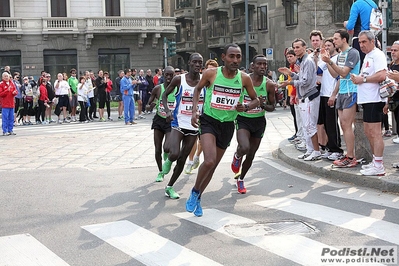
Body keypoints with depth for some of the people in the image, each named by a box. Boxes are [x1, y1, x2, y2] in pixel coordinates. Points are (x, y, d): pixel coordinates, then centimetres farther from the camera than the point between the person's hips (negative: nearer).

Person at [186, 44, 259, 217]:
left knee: (213, 166, 11)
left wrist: (246, 108, -14)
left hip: (228, 124, 3)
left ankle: (197, 198, 32)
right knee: (209, 161, -24)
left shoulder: (244, 78, -6)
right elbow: (198, 88, 8)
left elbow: (255, 100, 7)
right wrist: (194, 111, -3)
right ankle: (194, 192, 3)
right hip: (209, 121, -3)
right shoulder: (211, 74, -11)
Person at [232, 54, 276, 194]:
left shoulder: (269, 84, -6)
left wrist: (264, 105, -17)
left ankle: (240, 179, 38)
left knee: (251, 155, 11)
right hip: (243, 120, -3)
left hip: (259, 121, 3)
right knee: (244, 148, -29)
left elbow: (272, 107, 3)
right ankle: (237, 156, 10)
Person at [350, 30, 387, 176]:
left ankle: (378, 166, -7)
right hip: (367, 99, 10)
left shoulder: (377, 55, -11)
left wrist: (363, 79, -15)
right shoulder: (367, 56, 20)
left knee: (374, 132, -9)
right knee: (368, 131, 15)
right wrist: (357, 78, 6)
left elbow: (381, 75, -23)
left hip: (374, 99, -10)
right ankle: (375, 161, 24)